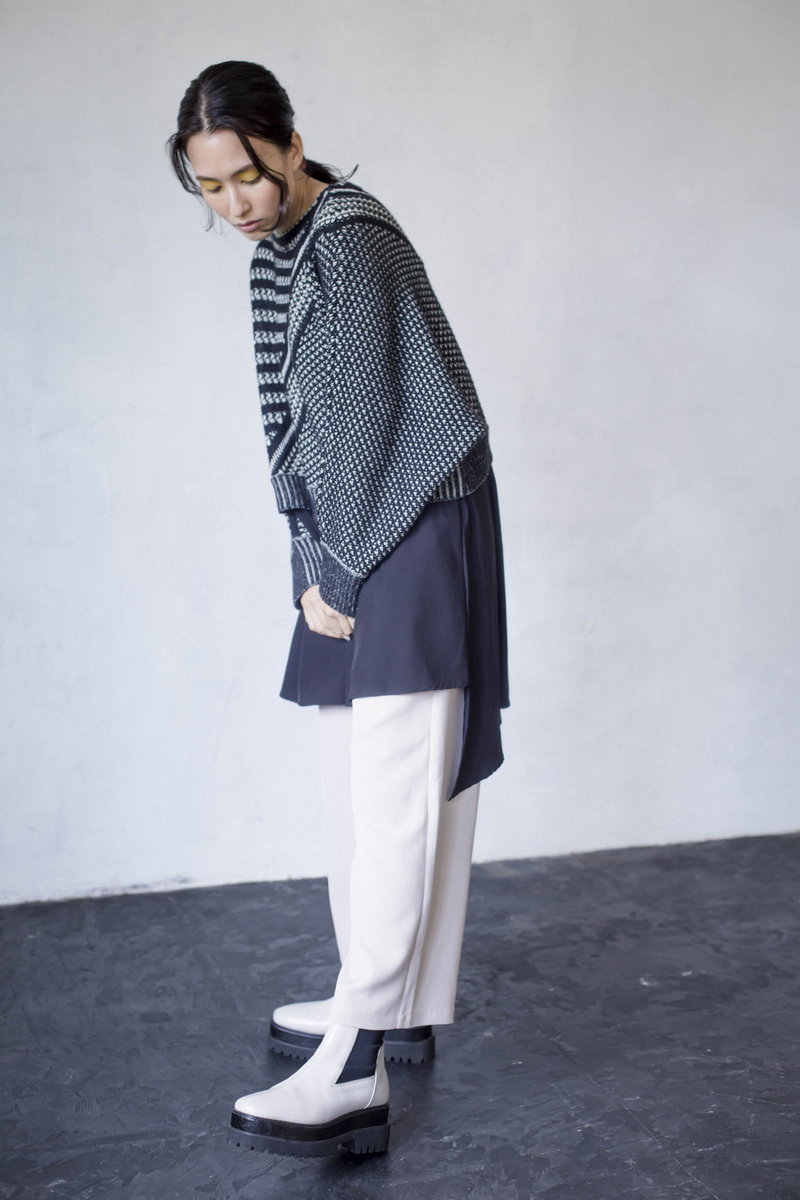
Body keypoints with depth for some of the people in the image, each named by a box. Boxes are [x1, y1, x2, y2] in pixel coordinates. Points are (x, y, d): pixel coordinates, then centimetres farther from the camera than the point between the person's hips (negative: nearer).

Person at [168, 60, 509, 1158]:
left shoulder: (350, 241, -15)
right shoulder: (281, 247, 15)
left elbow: (364, 419, -18)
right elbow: (296, 424, 13)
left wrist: (333, 572, -12)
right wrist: (316, 567, 6)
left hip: (415, 530, -10)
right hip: (357, 540, 10)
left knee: (394, 789, -12)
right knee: (360, 779, 12)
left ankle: (355, 1069, -12)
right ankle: (396, 1004, 24)